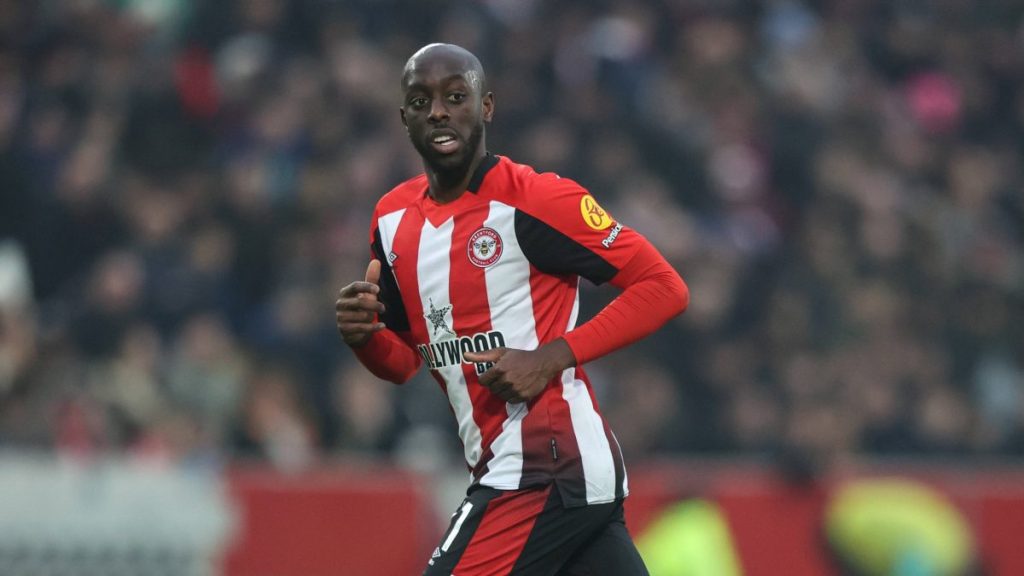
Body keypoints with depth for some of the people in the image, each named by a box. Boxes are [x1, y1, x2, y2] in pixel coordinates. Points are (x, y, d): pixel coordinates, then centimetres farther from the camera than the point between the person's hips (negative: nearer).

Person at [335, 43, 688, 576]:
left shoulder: (534, 198, -11)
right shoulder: (393, 218, 12)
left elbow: (665, 288, -11)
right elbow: (405, 361, 22)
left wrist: (552, 358, -18)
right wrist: (364, 337, -1)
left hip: (547, 469, -8)